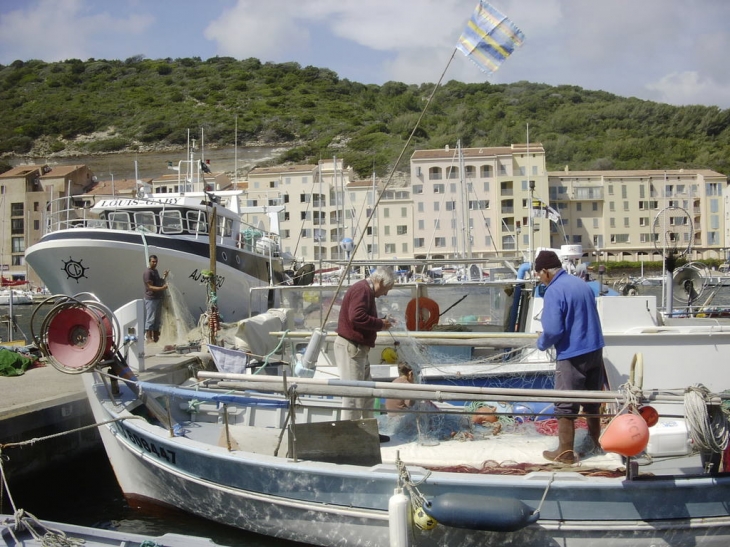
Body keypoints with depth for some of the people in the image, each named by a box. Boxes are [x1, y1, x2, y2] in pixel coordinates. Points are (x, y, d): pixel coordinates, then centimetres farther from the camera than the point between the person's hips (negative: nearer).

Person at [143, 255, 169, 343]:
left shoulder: (155, 271, 14)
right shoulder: (148, 272, -15)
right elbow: (150, 287, -20)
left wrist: (164, 277, 7)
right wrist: (162, 288, -30)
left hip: (158, 298, 9)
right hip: (151, 299, -9)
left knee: (157, 319, 14)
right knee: (150, 318, -6)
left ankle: (156, 336, 21)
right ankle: (148, 337, -2)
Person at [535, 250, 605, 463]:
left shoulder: (554, 291, -17)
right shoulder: (582, 284, 9)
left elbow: (553, 330, -24)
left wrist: (542, 343, -3)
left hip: (572, 355, -8)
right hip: (594, 350, 8)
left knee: (565, 405, 3)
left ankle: (565, 452, 10)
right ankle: (595, 439, 35)